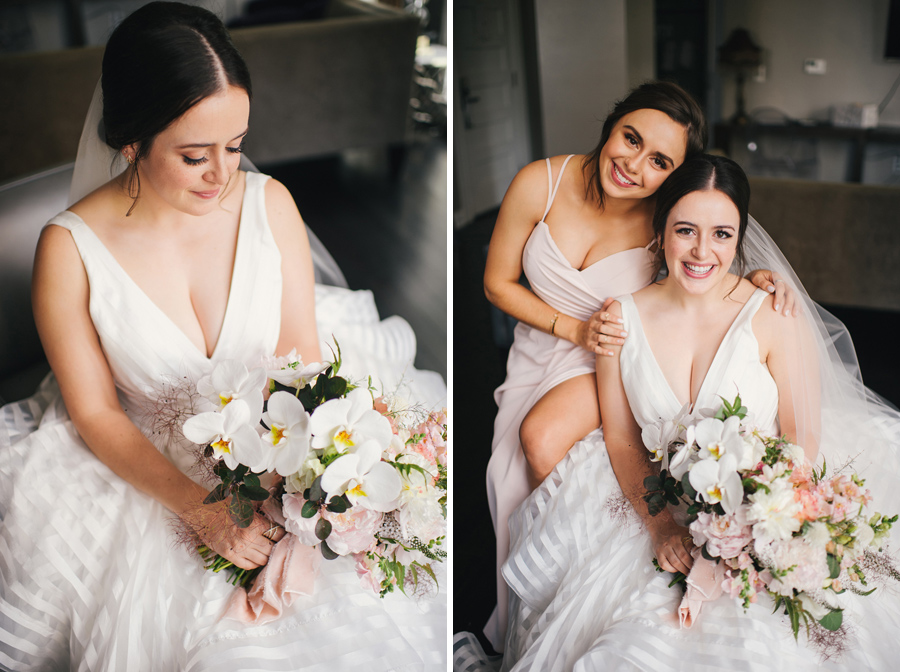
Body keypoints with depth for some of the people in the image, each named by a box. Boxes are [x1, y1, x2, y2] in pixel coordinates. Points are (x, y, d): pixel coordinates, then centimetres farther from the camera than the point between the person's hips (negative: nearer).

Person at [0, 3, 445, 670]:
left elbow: (303, 357, -5)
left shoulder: (269, 203, -11)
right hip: (152, 470, -2)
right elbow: (94, 412, -10)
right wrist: (200, 508, -22)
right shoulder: (71, 250, -17)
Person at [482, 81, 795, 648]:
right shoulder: (540, 183, -21)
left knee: (542, 438, -27)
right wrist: (573, 328, -18)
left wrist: (753, 280, -25)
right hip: (543, 343, 3)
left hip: (617, 352, -2)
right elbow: (498, 283, -8)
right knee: (514, 474, -9)